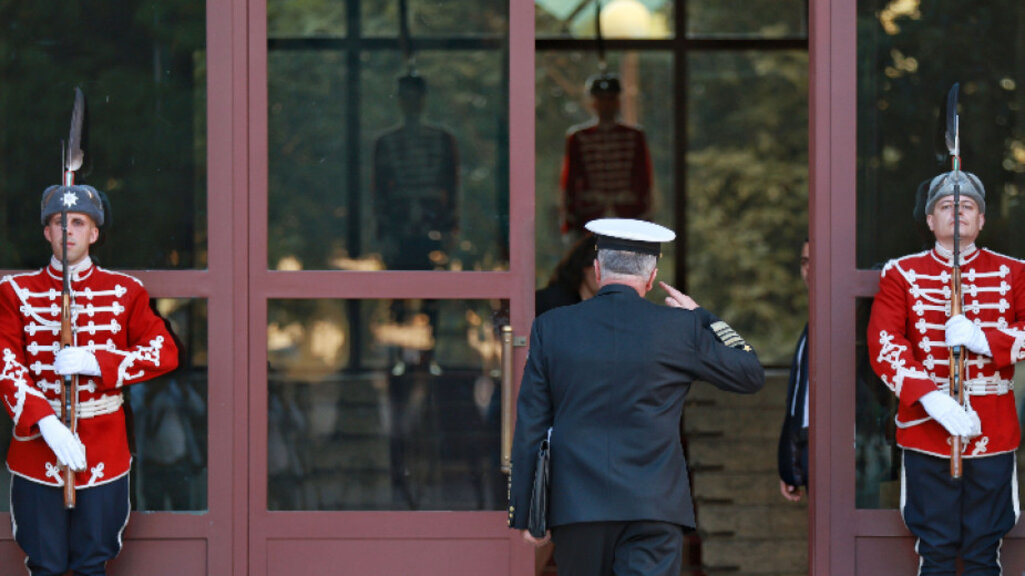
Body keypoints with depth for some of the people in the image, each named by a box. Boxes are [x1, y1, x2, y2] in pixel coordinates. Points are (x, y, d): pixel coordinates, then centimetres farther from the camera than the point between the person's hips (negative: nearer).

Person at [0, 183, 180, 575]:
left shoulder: (124, 292, 5)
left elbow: (165, 353, -1)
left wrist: (96, 363, -16)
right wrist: (45, 422, -21)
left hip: (104, 451, 1)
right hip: (37, 447, -1)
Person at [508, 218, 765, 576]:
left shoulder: (551, 328, 3)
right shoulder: (679, 328, -2)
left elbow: (530, 428, 3)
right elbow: (750, 375, 12)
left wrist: (525, 514, 9)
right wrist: (700, 316, 21)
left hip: (575, 506, 2)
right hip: (652, 513, -2)